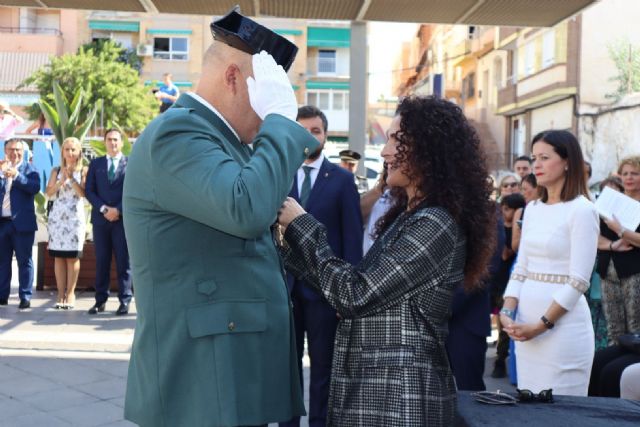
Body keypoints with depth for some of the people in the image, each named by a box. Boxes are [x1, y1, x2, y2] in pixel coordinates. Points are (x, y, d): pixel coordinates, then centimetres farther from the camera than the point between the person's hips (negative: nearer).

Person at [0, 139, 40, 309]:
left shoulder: (30, 169, 1)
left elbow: (35, 188, -15)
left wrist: (16, 175, -24)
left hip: (22, 222, -4)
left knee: (24, 261, 0)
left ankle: (25, 297, 3)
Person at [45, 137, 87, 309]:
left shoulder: (83, 171, 5)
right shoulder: (56, 171, 12)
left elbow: (83, 193, -6)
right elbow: (49, 194, 3)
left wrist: (71, 178, -13)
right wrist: (62, 180, -10)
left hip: (75, 217, -2)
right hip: (57, 216, 3)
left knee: (72, 256, -3)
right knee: (58, 256, 2)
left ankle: (70, 293, 3)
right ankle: (60, 293, 6)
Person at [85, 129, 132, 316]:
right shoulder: (95, 164, 14)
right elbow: (89, 190, 7)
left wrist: (118, 210, -12)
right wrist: (103, 209, -7)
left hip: (123, 218, -3)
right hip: (100, 218, 3)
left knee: (123, 261, -1)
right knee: (101, 261, 5)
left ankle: (125, 300, 3)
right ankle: (100, 300, 10)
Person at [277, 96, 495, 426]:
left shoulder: (435, 225, -17)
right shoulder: (409, 217, 12)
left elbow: (354, 295, -20)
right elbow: (354, 287, 10)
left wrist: (302, 225, -11)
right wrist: (289, 241, 6)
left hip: (401, 397, -9)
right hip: (370, 387, 9)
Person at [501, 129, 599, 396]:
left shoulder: (581, 210, -9)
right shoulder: (533, 209, 12)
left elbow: (578, 281, -13)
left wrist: (541, 325, -14)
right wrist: (507, 312, -3)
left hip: (562, 323, -7)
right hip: (525, 319, 7)